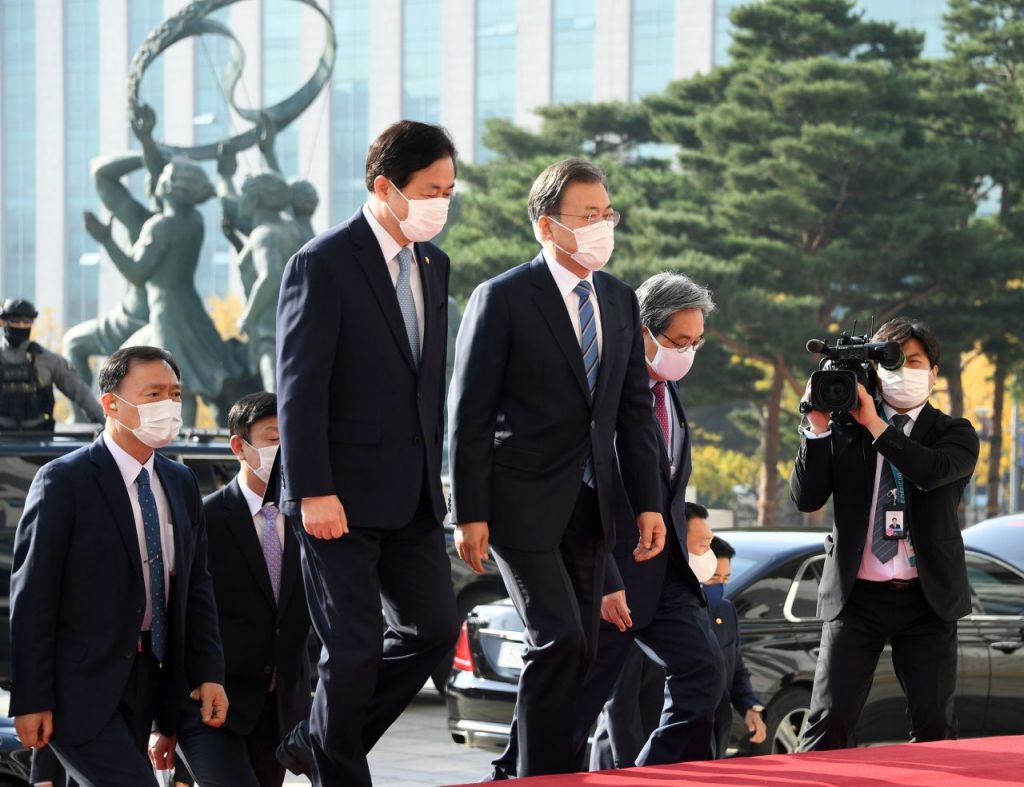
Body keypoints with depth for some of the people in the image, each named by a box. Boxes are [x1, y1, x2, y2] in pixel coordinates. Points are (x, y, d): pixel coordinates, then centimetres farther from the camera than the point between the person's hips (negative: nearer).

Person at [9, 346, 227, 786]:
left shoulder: (181, 484, 11)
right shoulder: (64, 482, -10)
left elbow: (196, 586, 15)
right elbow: (32, 596, -12)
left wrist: (209, 674, 4)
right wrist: (30, 701, -15)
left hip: (148, 681, 7)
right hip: (81, 688, -7)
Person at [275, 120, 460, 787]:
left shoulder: (433, 264, 11)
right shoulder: (324, 263, -12)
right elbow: (300, 386, -15)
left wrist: (433, 471, 14)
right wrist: (313, 492, -19)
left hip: (413, 494, 7)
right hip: (344, 494, -7)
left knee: (434, 628, 7)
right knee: (355, 648, -2)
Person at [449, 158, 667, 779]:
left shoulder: (620, 300, 10)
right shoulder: (503, 299, -8)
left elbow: (635, 410, 12)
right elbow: (470, 416, -9)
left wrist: (649, 503, 4)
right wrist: (470, 515, -13)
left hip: (590, 508, 6)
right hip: (524, 503, -6)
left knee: (575, 651, 7)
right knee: (559, 639, -14)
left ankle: (515, 772, 20)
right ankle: (545, 775, -4)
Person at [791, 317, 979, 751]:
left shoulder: (954, 433, 6)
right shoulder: (845, 429, 7)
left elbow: (935, 471, -16)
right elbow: (806, 498, -1)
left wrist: (875, 425, -16)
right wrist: (818, 430, -11)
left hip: (927, 597, 0)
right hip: (857, 596, 0)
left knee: (934, 727, 2)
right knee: (829, 721, -8)